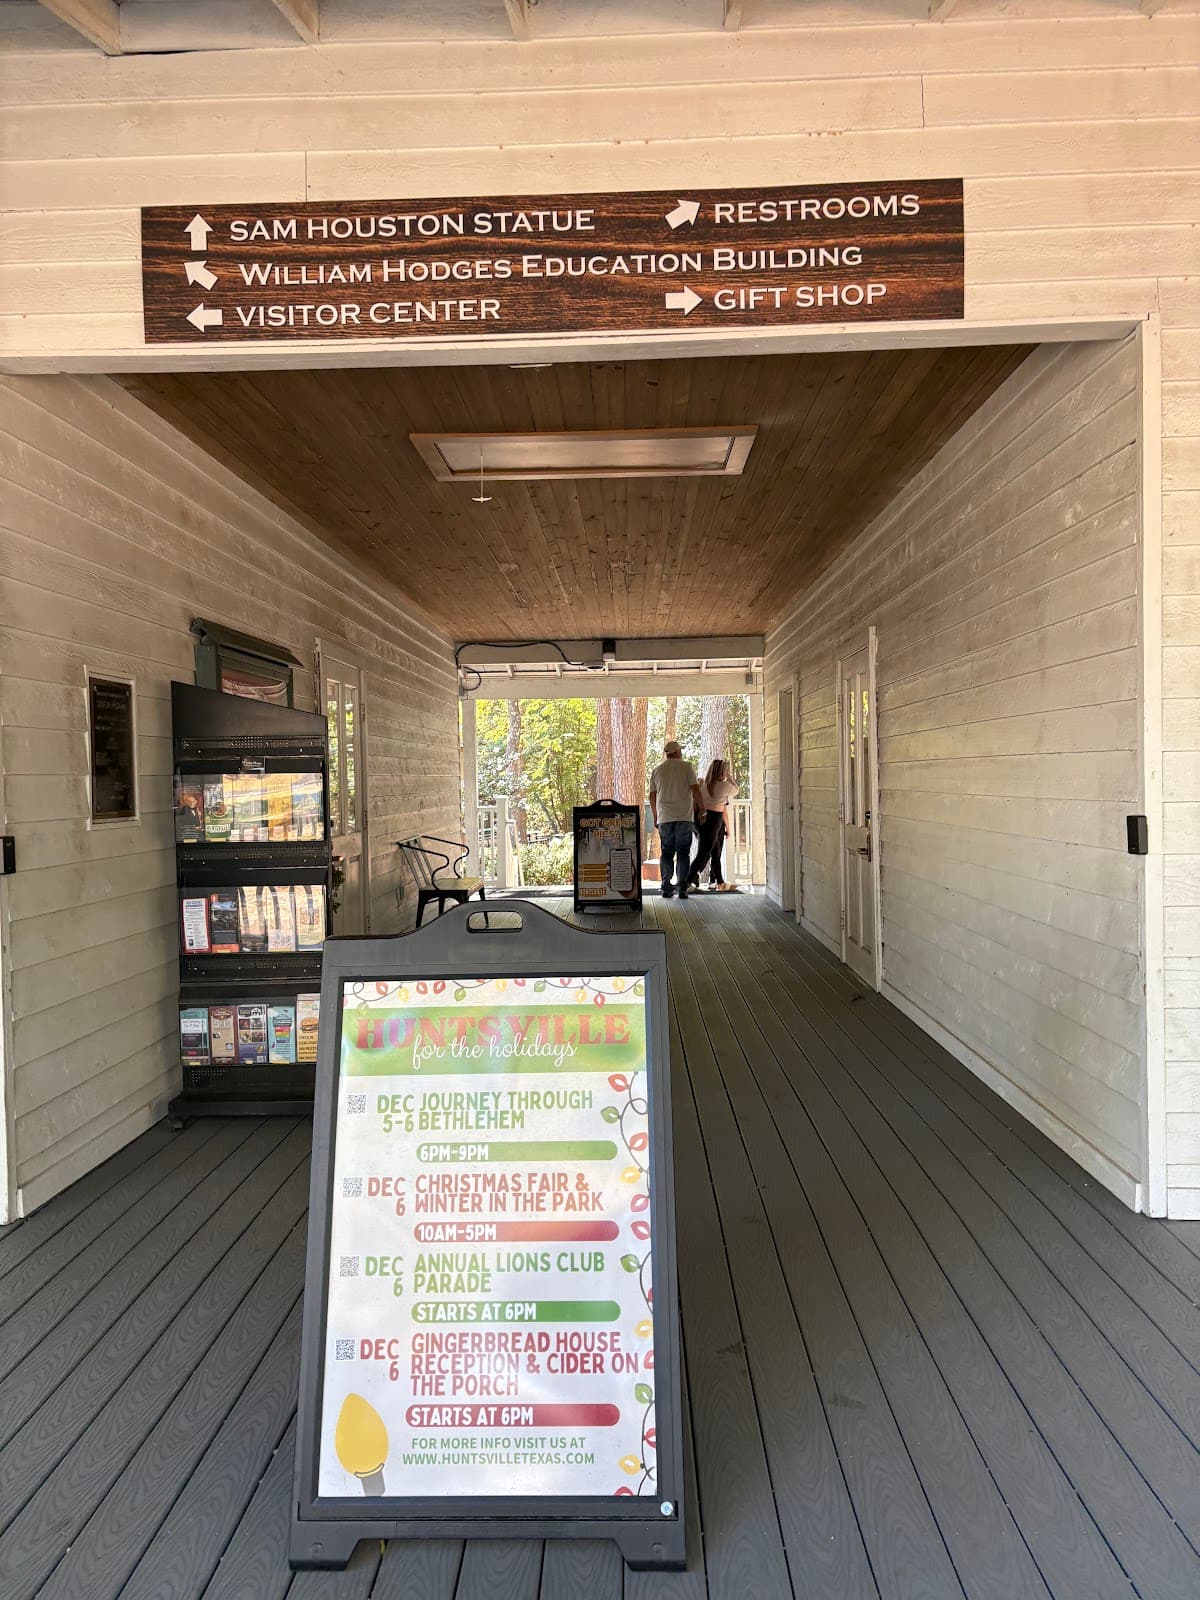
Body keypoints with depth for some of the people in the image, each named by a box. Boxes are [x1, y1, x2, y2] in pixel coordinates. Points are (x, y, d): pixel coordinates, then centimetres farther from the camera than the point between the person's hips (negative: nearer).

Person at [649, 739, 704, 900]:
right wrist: (701, 807, 8)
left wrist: (655, 817, 20)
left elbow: (652, 796, 11)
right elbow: (695, 789, -4)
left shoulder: (657, 770, 9)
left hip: (664, 817, 2)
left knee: (667, 853, 8)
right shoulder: (686, 766, 1)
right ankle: (682, 889, 0)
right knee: (683, 853, 3)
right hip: (684, 816, -2)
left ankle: (666, 887, 2)